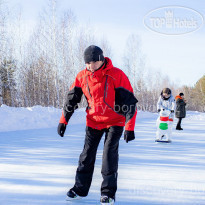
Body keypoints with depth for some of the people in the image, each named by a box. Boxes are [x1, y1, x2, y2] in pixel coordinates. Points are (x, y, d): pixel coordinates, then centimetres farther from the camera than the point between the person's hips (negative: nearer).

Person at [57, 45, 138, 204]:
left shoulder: (116, 75, -20)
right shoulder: (82, 76, -7)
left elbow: (129, 101, -19)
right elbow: (71, 99, 4)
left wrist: (130, 128, -23)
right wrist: (63, 121, 0)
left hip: (114, 121, -4)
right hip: (93, 120, 4)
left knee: (110, 152, -11)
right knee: (87, 153, 6)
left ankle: (109, 192, 1)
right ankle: (81, 188, 20)